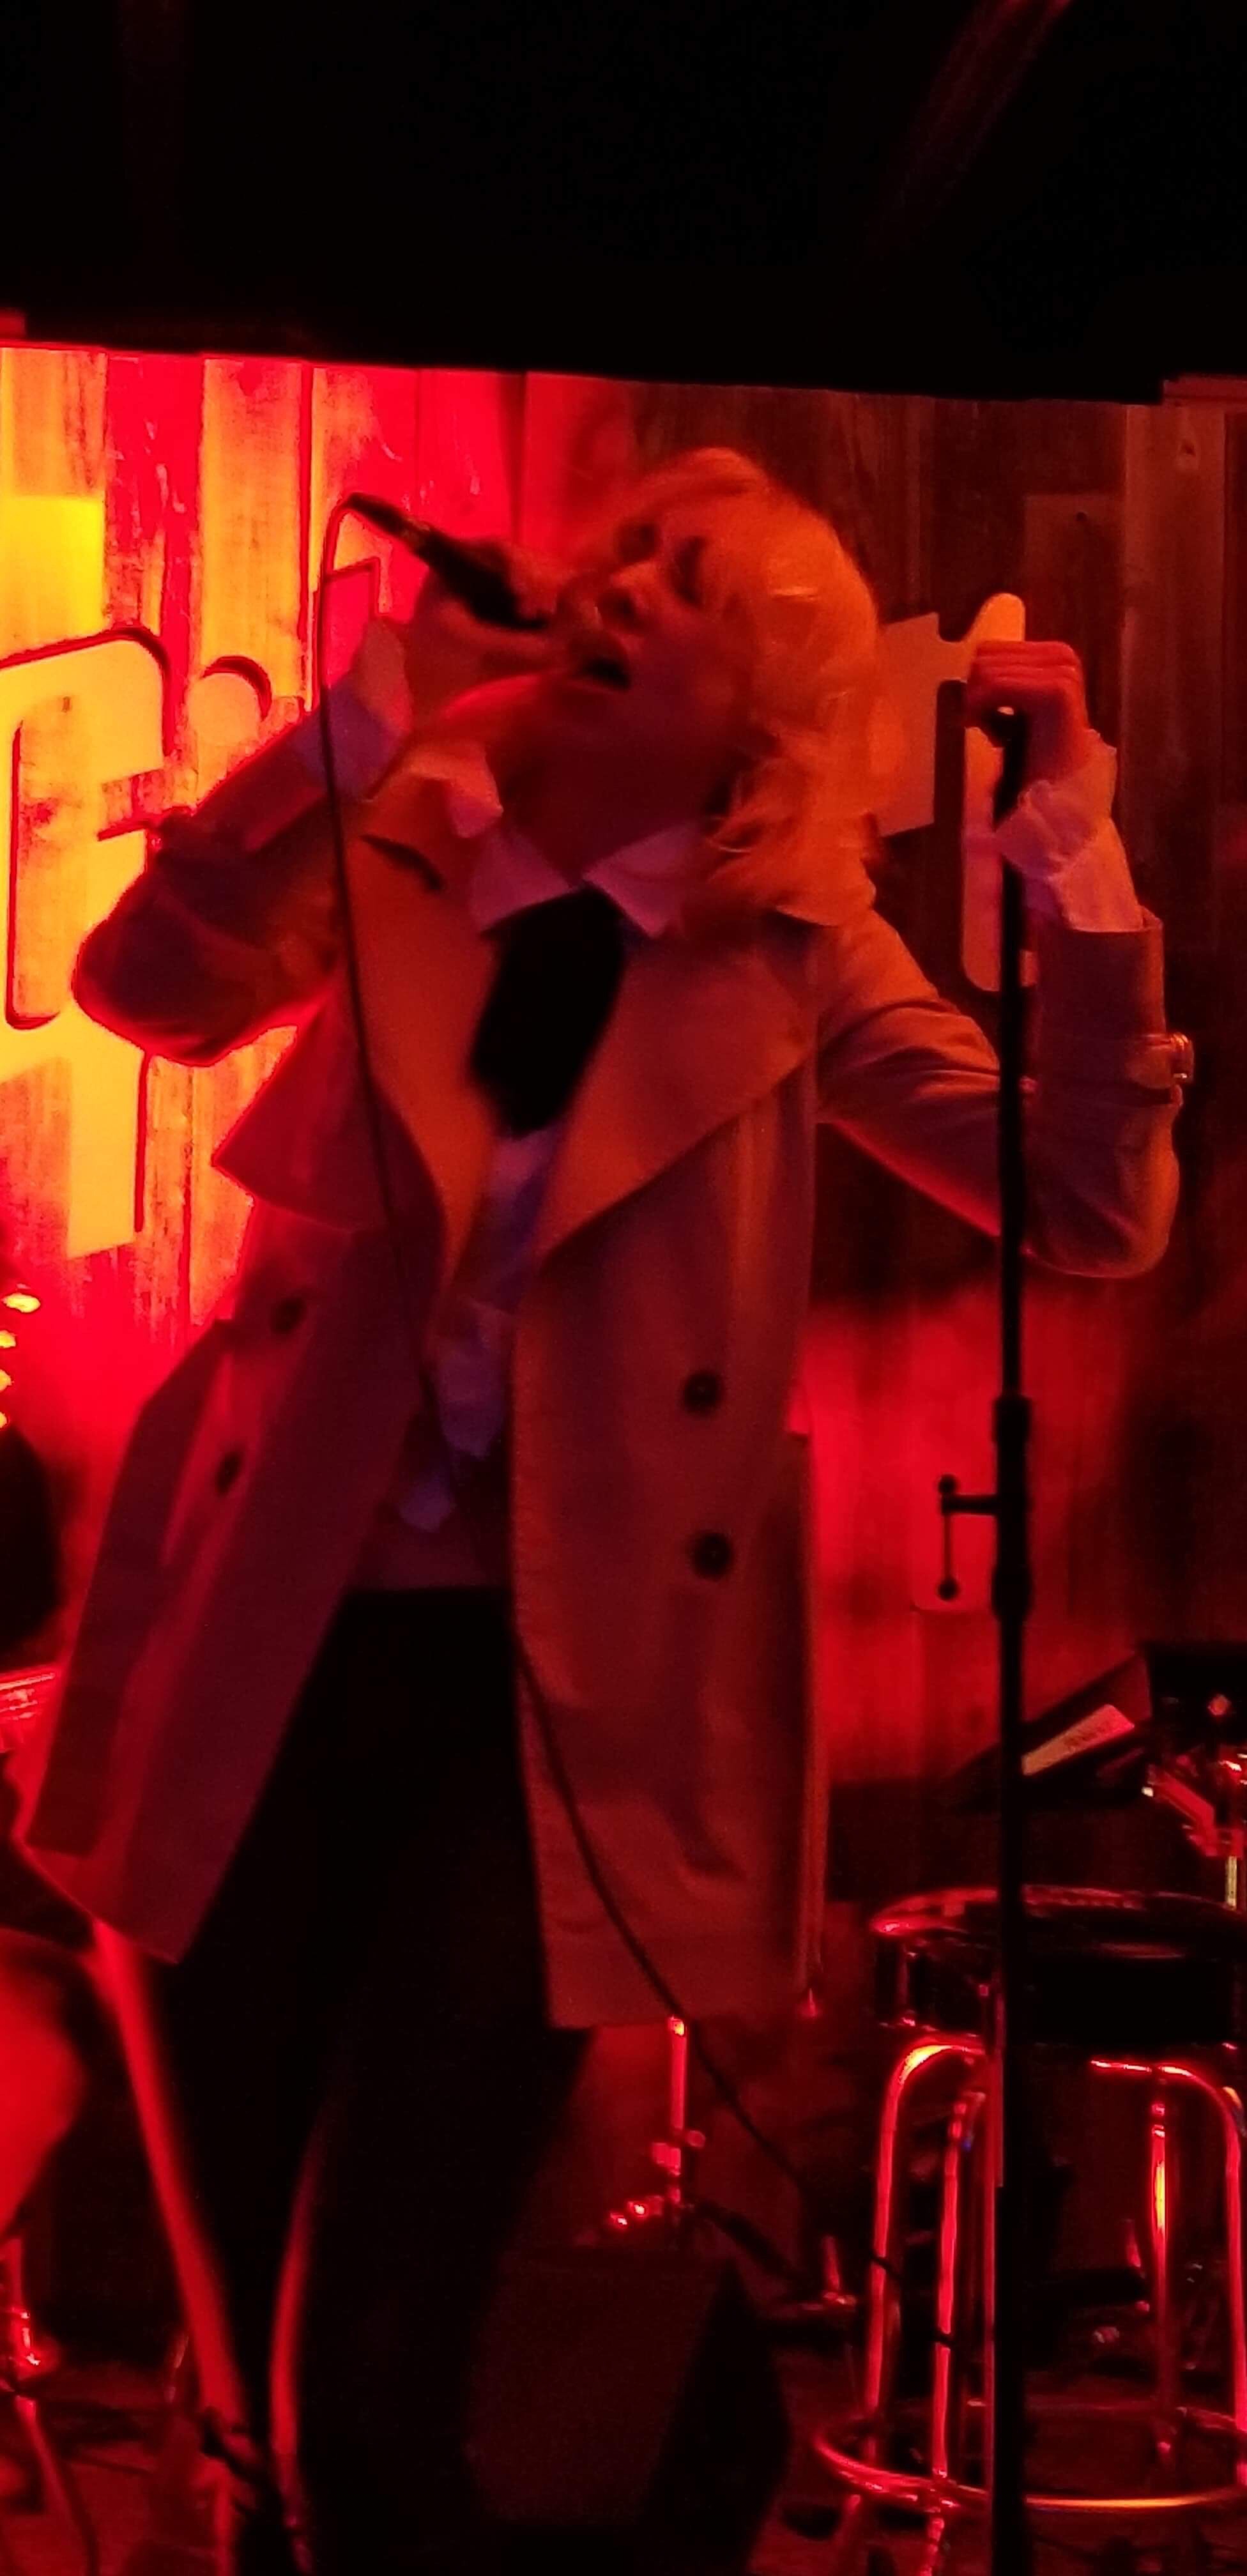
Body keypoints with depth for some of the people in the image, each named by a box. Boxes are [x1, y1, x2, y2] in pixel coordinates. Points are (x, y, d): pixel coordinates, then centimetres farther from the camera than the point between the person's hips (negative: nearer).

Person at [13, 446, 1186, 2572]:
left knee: (365, 2400, -8)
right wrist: (381, 700, -16)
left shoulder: (795, 961, 3)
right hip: (267, 1655, 3)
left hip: (548, 1690, -2)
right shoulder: (396, 863, 7)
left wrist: (1066, 833, -13)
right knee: (249, 2404, 13)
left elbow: (1095, 1215, -6)